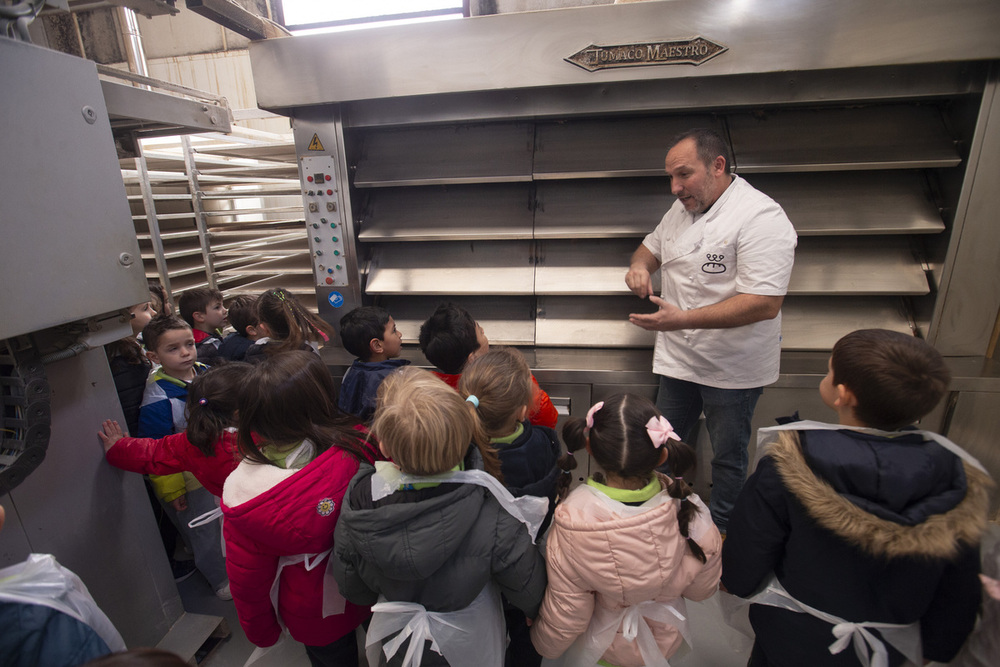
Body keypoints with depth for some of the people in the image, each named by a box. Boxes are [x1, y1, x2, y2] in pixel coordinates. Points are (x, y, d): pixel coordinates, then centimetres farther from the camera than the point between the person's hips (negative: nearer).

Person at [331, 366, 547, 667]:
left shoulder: (358, 502, -35)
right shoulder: (492, 513, -41)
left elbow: (351, 588, -14)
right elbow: (528, 589, -21)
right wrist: (538, 612, 3)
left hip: (394, 641, 2)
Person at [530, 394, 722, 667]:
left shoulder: (571, 524, -38)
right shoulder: (689, 510, -33)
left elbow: (562, 623, -20)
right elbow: (703, 589, -11)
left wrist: (543, 645, 1)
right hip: (667, 642, 2)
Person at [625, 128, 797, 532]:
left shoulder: (761, 218, -20)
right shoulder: (683, 208, 6)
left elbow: (765, 303, -27)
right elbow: (652, 246, 22)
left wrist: (682, 319, -32)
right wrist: (639, 265, -4)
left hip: (733, 368, -6)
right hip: (679, 358, 7)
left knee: (727, 456, 14)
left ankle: (721, 529, 39)